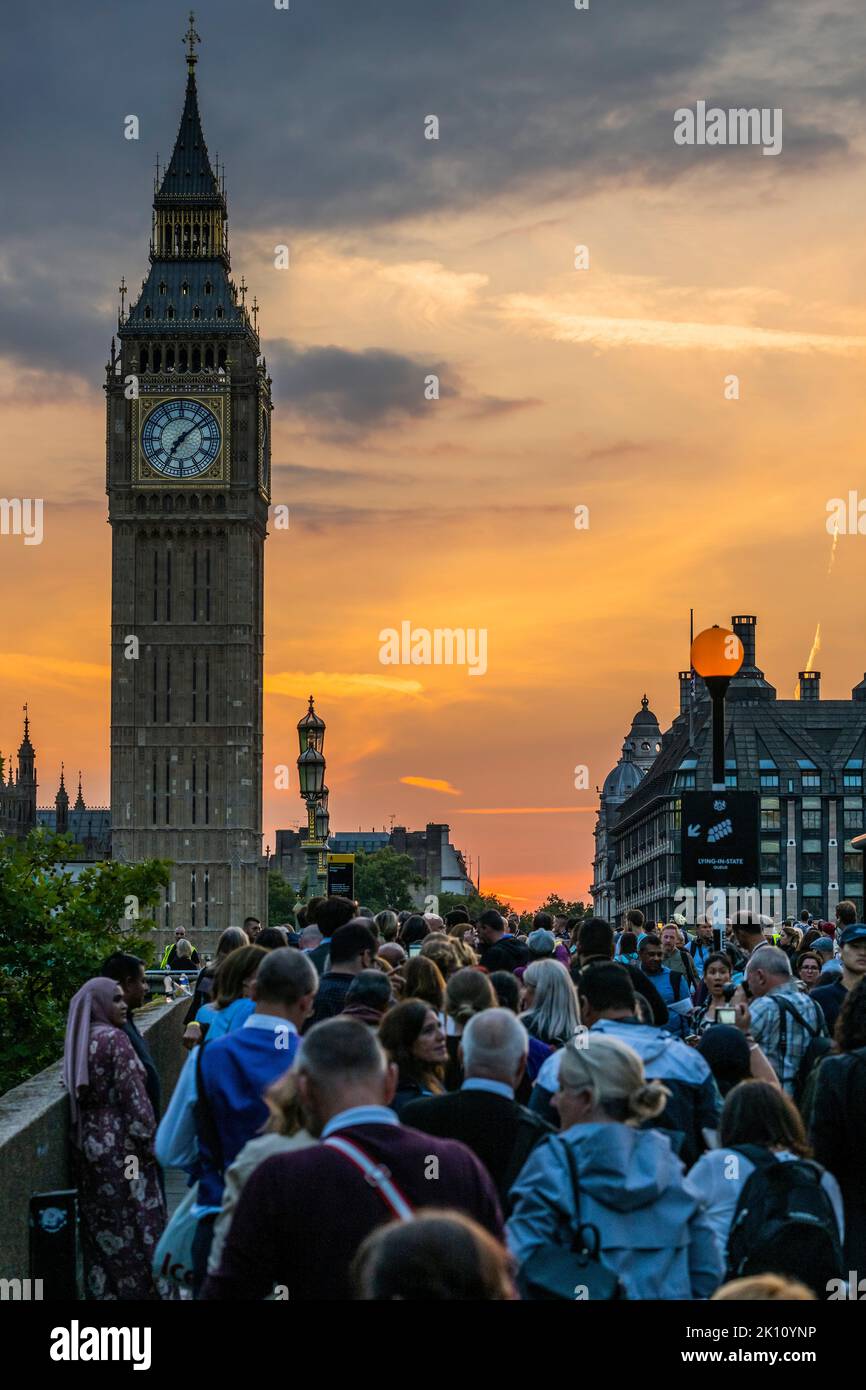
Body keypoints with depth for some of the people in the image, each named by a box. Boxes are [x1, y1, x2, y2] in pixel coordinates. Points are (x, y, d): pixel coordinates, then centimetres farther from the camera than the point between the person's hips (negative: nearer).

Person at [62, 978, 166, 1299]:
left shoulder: (78, 1042, 8)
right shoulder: (115, 1039, -14)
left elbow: (77, 1094, 12)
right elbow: (134, 1096, -16)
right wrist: (151, 1142, -9)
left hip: (86, 1143, 7)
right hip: (120, 1143, -7)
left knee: (100, 1227, 12)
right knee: (134, 1224, 2)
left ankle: (102, 1290, 17)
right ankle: (140, 1288, 5)